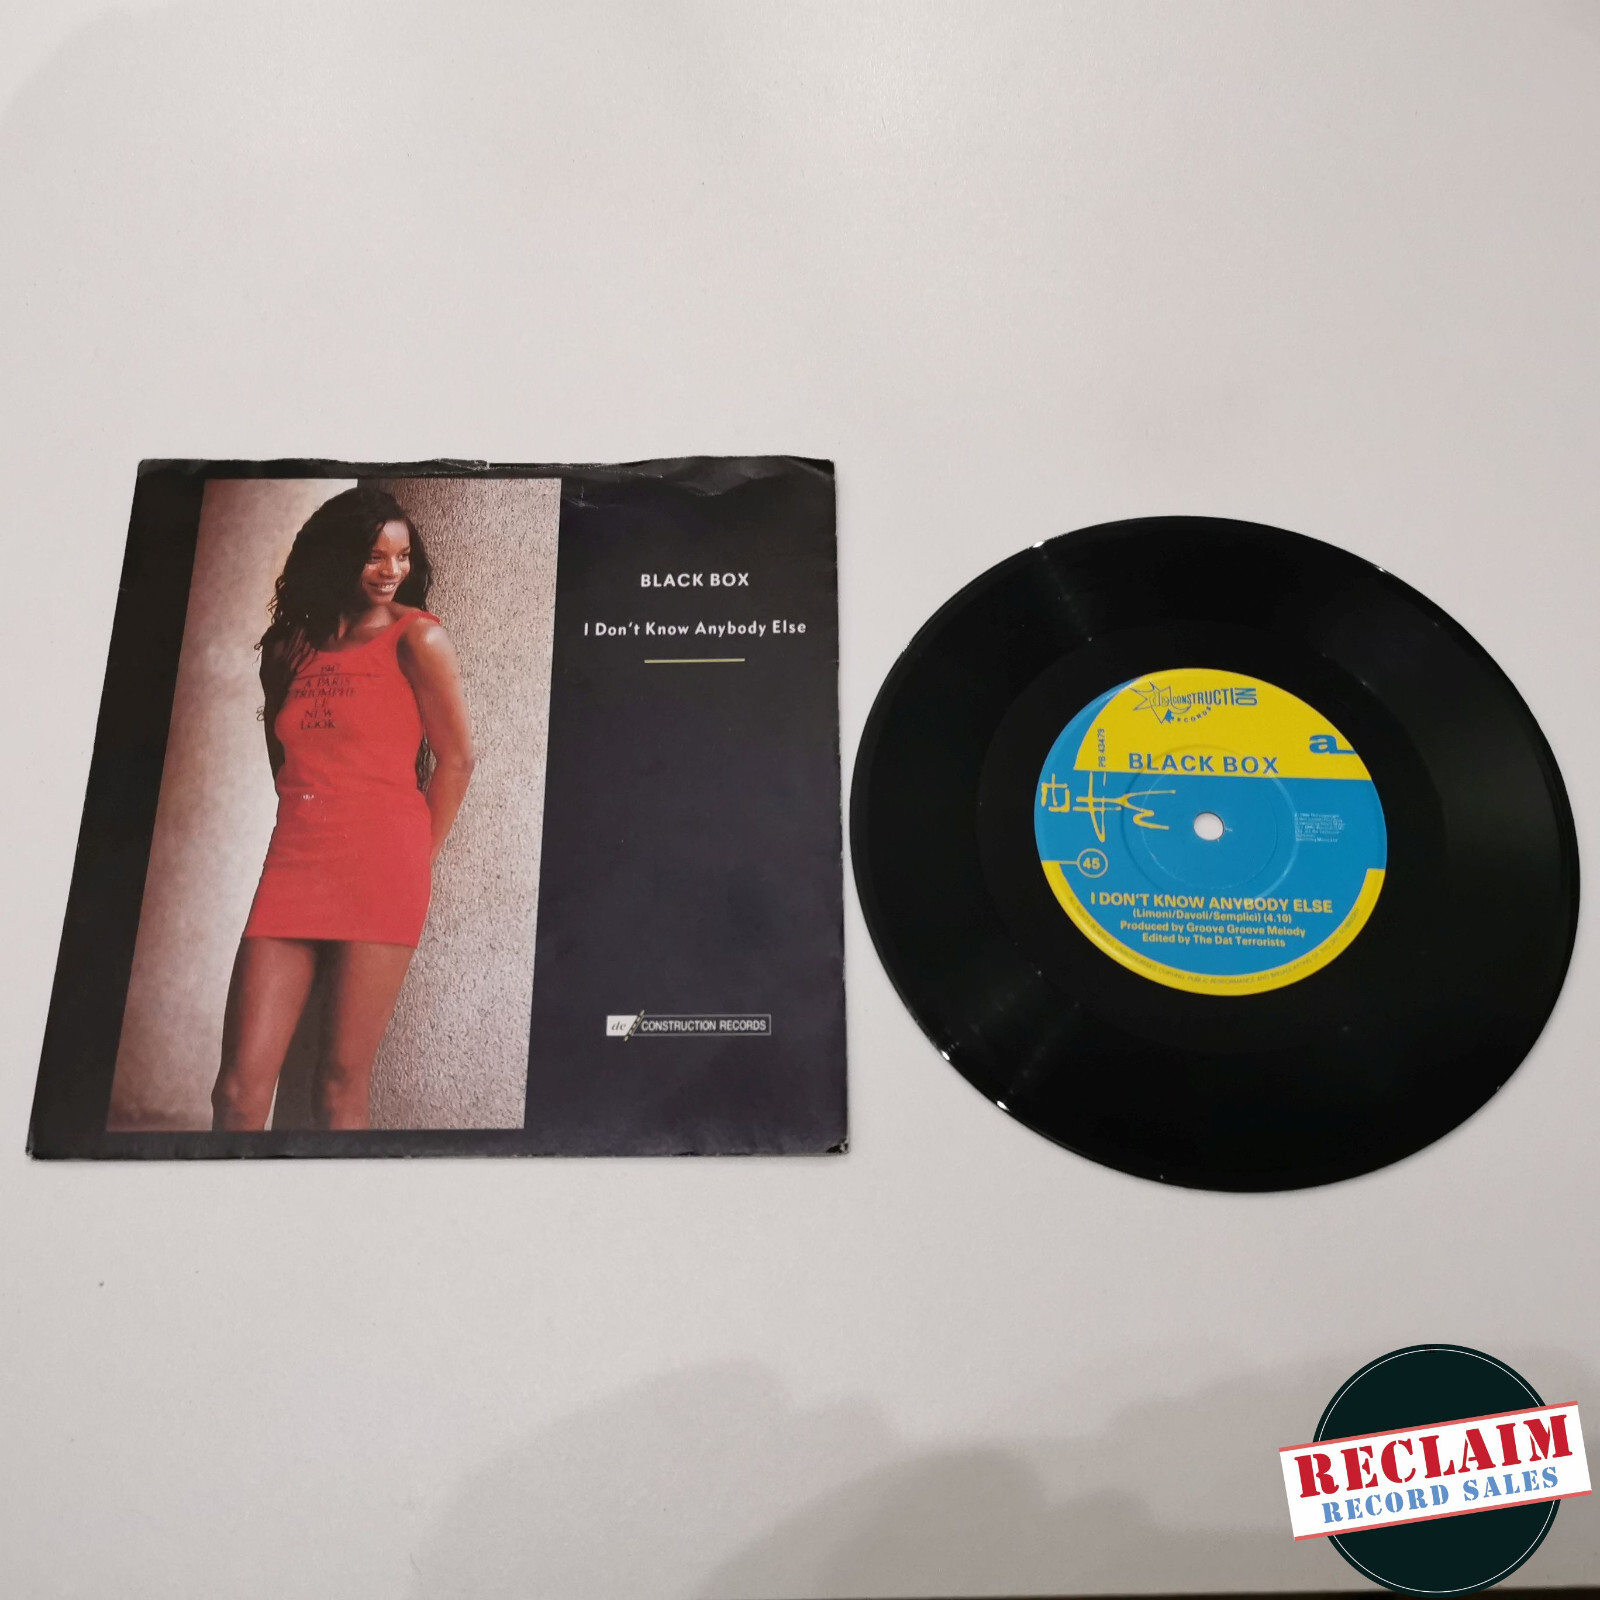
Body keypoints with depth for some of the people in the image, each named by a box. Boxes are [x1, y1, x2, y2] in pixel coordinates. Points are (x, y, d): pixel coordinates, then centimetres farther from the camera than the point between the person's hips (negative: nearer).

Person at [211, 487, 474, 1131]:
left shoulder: (417, 637, 1)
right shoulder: (289, 644, 16)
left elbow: (455, 757, 1)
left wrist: (415, 862, 5)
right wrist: (308, 827, 15)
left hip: (380, 869, -4)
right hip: (292, 863, 5)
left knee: (339, 1089, -1)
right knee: (239, 1089, -1)